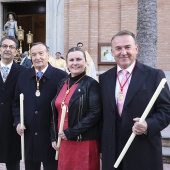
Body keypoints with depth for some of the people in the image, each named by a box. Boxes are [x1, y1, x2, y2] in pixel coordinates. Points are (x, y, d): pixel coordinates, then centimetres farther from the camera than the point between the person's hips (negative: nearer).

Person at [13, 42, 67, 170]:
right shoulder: (23, 77, 7)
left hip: (51, 136, -4)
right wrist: (17, 122, 0)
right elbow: (16, 103, 14)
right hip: (28, 136, 4)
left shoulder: (61, 76, -9)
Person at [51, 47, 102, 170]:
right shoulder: (62, 83, 9)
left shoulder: (91, 84, -9)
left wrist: (71, 132, -16)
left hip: (85, 142, -5)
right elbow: (56, 112, 13)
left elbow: (95, 113, -17)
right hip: (63, 141, 5)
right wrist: (54, 137, 9)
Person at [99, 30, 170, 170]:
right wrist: (102, 147, 8)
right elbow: (102, 114, 9)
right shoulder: (104, 78, 7)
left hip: (144, 154, -3)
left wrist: (148, 125, -21)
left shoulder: (154, 75, -4)